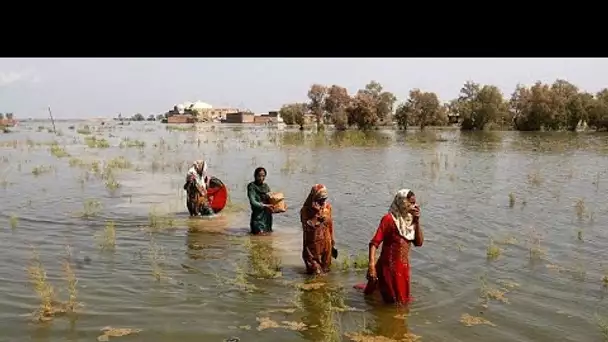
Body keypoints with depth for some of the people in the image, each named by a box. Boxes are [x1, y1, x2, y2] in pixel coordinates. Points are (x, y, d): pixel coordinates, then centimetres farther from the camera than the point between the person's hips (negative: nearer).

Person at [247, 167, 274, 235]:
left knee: (268, 231, 7)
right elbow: (253, 202, -17)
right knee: (260, 233, -13)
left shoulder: (266, 186, 8)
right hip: (258, 215, -5)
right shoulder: (251, 186, -10)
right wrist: (264, 206, -28)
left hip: (267, 215, 6)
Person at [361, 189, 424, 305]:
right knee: (392, 301, 7)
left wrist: (417, 221, -7)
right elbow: (374, 243, -23)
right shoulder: (389, 219, -17)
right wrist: (372, 265, -34)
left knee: (402, 298, 24)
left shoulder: (409, 219, 4)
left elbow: (419, 242, 2)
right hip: (389, 267, -7)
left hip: (404, 267, 7)